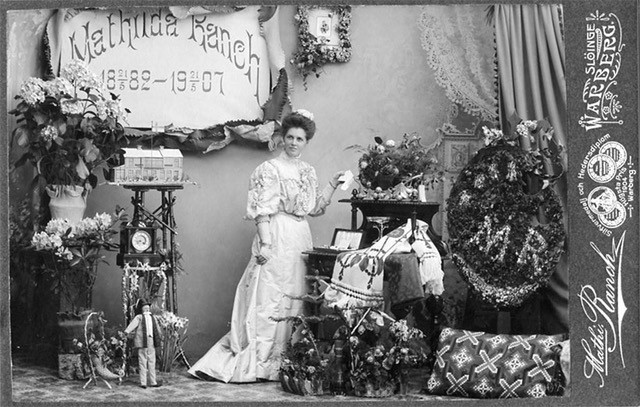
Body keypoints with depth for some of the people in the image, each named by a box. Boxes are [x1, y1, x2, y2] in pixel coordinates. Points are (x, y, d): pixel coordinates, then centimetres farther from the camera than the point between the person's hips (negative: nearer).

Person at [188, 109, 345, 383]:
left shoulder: (308, 172, 15)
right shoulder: (270, 169, -6)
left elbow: (314, 208, 19)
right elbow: (262, 210, -12)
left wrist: (332, 185, 11)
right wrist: (265, 243, -21)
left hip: (301, 238, 7)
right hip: (277, 238, -7)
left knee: (296, 297, 8)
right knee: (270, 299, -8)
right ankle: (257, 362, -6)